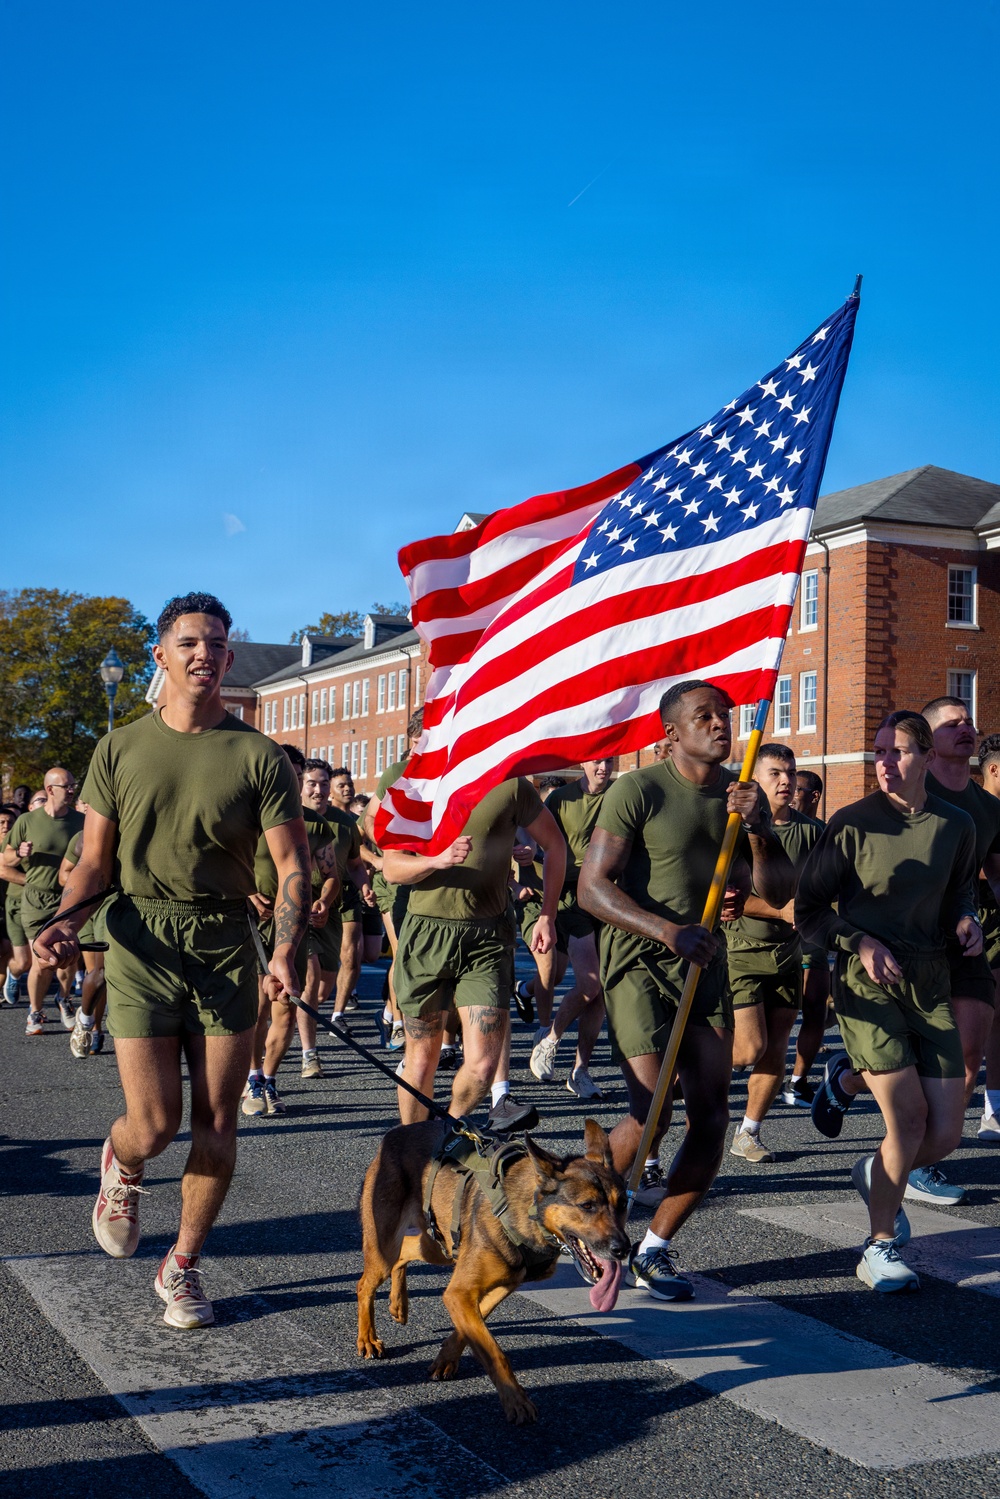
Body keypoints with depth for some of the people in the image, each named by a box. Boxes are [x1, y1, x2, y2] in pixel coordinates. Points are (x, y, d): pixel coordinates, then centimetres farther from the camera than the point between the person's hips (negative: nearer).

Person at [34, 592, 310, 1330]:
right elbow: (96, 860, 7)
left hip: (226, 946, 1)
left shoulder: (259, 756, 1)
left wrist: (285, 951, -18)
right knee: (153, 1125, -4)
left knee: (216, 1125, 5)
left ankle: (183, 1265, 26)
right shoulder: (120, 749, 5)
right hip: (140, 944, 0)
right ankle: (121, 1167, 34)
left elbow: (293, 863, -3)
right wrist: (66, 921, -12)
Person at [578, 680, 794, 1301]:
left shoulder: (744, 795, 6)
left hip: (706, 964, 6)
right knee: (651, 1114, -14)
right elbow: (593, 887, -15)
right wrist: (667, 930, -28)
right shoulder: (638, 791, -12)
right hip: (638, 961, -6)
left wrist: (757, 830, -13)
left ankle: (654, 1251, 18)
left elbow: (779, 893, 5)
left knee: (712, 1119, 1)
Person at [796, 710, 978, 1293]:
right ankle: (880, 1247, 7)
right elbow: (809, 910, 0)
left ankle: (876, 1174, 34)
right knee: (908, 1115, -14)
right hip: (867, 982, -4)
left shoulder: (957, 826, 5)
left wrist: (967, 920, 0)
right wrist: (861, 942, -15)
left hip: (930, 982, 4)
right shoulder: (852, 824, -5)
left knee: (945, 1135, -1)